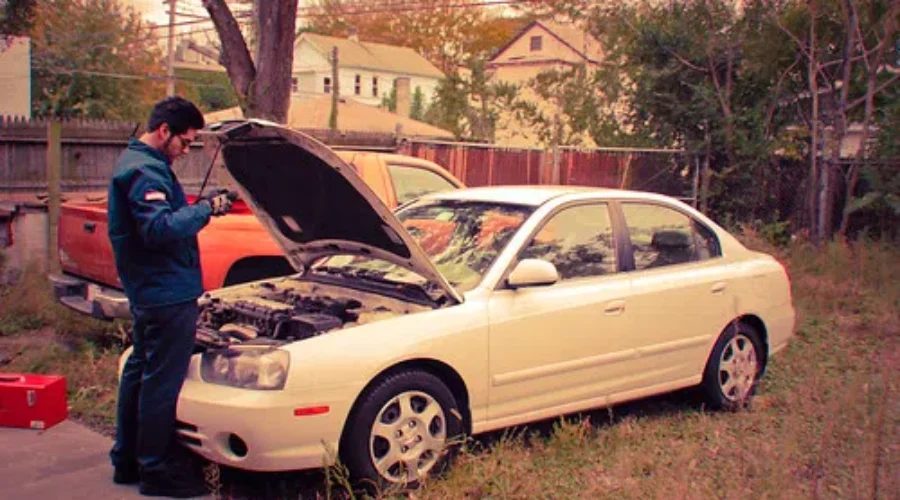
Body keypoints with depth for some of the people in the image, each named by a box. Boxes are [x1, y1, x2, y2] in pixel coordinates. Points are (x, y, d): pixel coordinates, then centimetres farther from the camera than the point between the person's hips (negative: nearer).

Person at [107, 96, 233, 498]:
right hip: (167, 293, -12)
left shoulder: (135, 163, 17)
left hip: (147, 290, 12)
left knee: (139, 370, 17)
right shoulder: (145, 171, -18)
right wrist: (204, 209, -22)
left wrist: (198, 206, 9)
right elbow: (160, 228, -30)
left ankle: (127, 460, 29)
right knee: (162, 380, -4)